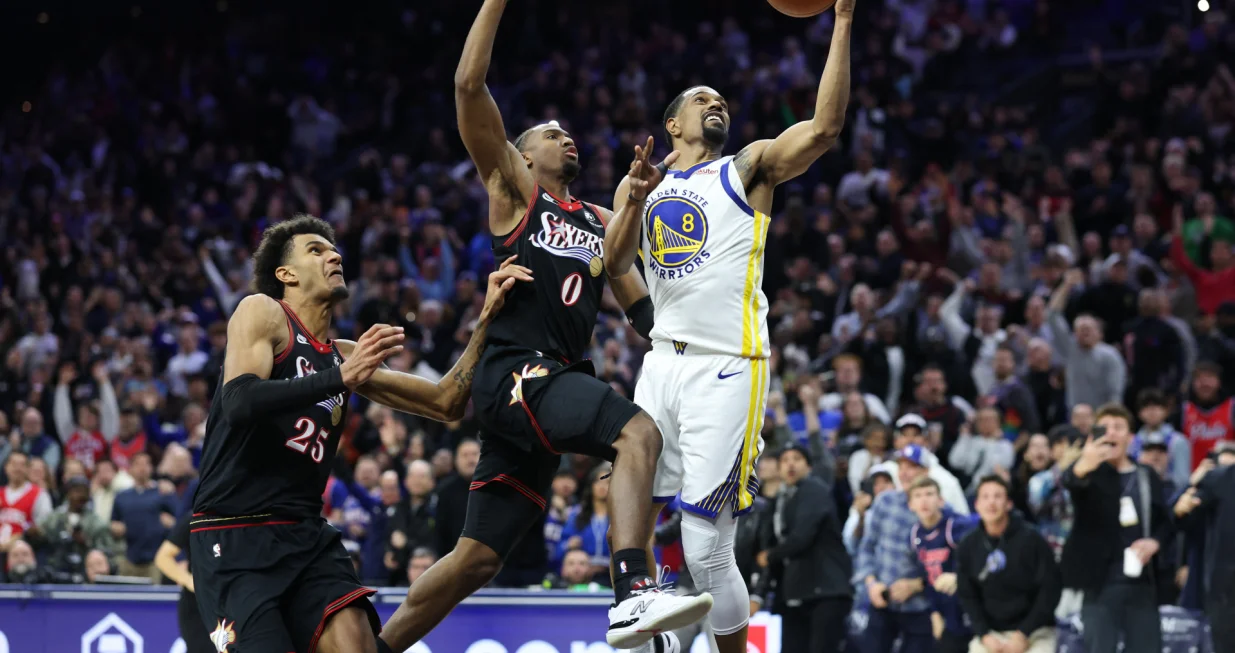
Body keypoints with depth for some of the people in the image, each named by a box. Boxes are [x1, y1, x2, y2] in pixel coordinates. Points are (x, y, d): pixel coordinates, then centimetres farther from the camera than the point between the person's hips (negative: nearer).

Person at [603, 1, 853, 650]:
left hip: (727, 370, -5)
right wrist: (635, 201, -12)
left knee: (706, 547, -10)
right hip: (664, 363, 5)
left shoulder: (749, 168, 8)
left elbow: (824, 129, -9)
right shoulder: (639, 183, 21)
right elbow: (616, 265, 5)